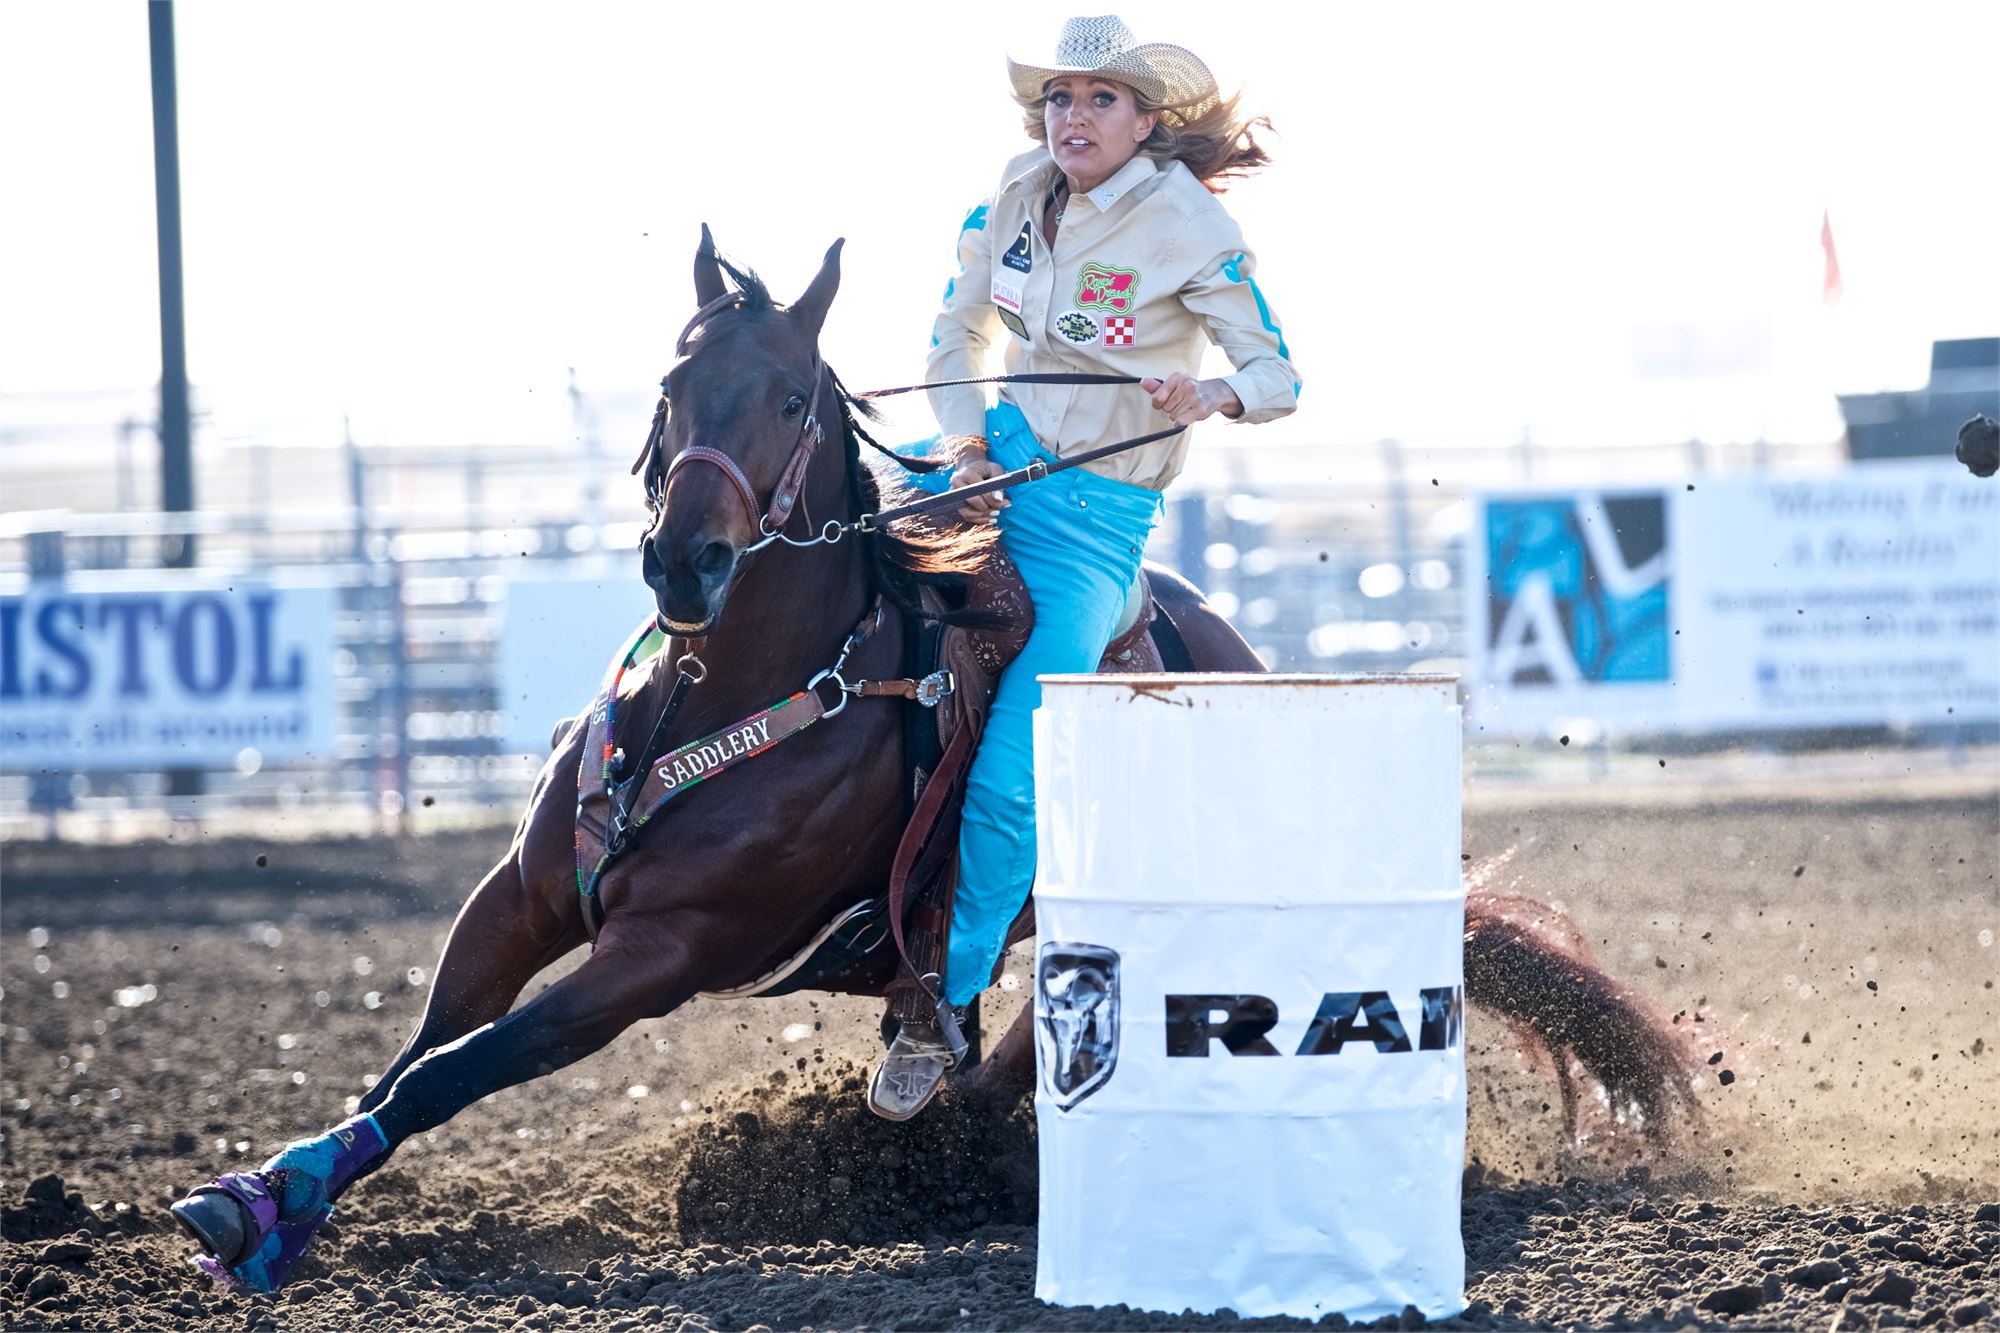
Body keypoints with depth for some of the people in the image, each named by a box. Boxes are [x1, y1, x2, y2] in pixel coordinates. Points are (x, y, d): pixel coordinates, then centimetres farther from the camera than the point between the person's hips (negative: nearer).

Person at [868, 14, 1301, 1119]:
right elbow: (959, 333, 13)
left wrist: (1213, 393, -30)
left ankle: (944, 1009, -3)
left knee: (1006, 782, -15)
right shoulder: (1019, 197, 2)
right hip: (997, 461, 6)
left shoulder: (1189, 228, -12)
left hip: (1096, 520, -6)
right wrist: (966, 445, -4)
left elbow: (1278, 373, -9)